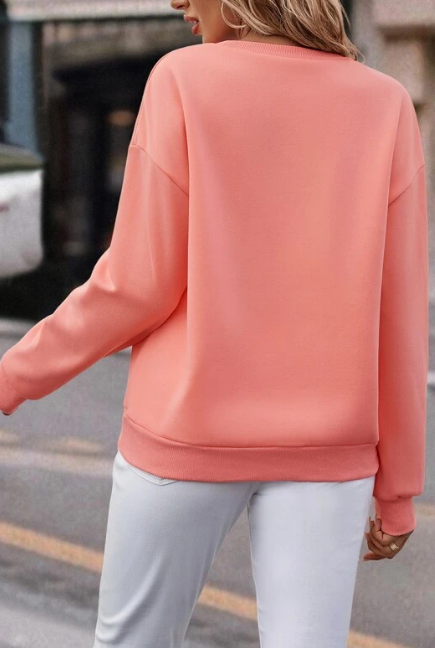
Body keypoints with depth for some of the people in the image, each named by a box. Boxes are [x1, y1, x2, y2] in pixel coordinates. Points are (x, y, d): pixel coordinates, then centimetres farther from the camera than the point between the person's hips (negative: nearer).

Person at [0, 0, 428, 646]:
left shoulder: (183, 82, -9)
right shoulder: (387, 107, -2)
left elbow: (137, 284, -11)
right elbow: (397, 311, -1)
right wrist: (398, 488, 7)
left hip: (190, 432, -1)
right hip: (322, 450, 2)